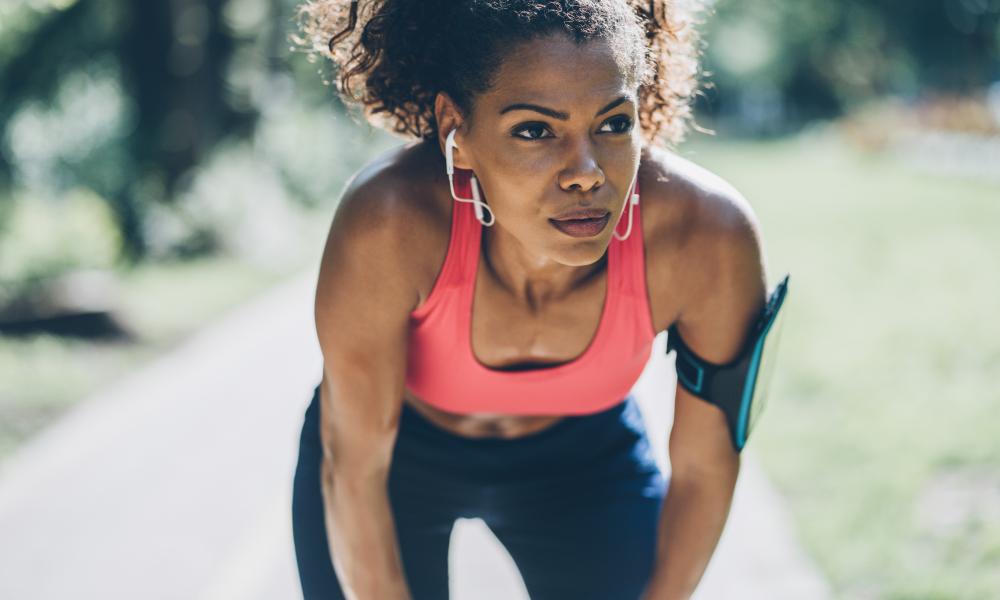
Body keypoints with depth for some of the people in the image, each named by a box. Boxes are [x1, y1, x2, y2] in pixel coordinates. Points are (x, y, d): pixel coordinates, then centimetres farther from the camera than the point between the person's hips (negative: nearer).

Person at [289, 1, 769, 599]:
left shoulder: (712, 235, -33)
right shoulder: (388, 219, -39)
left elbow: (705, 466, -15)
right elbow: (353, 466, -23)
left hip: (585, 459, 2)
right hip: (398, 458, -1)